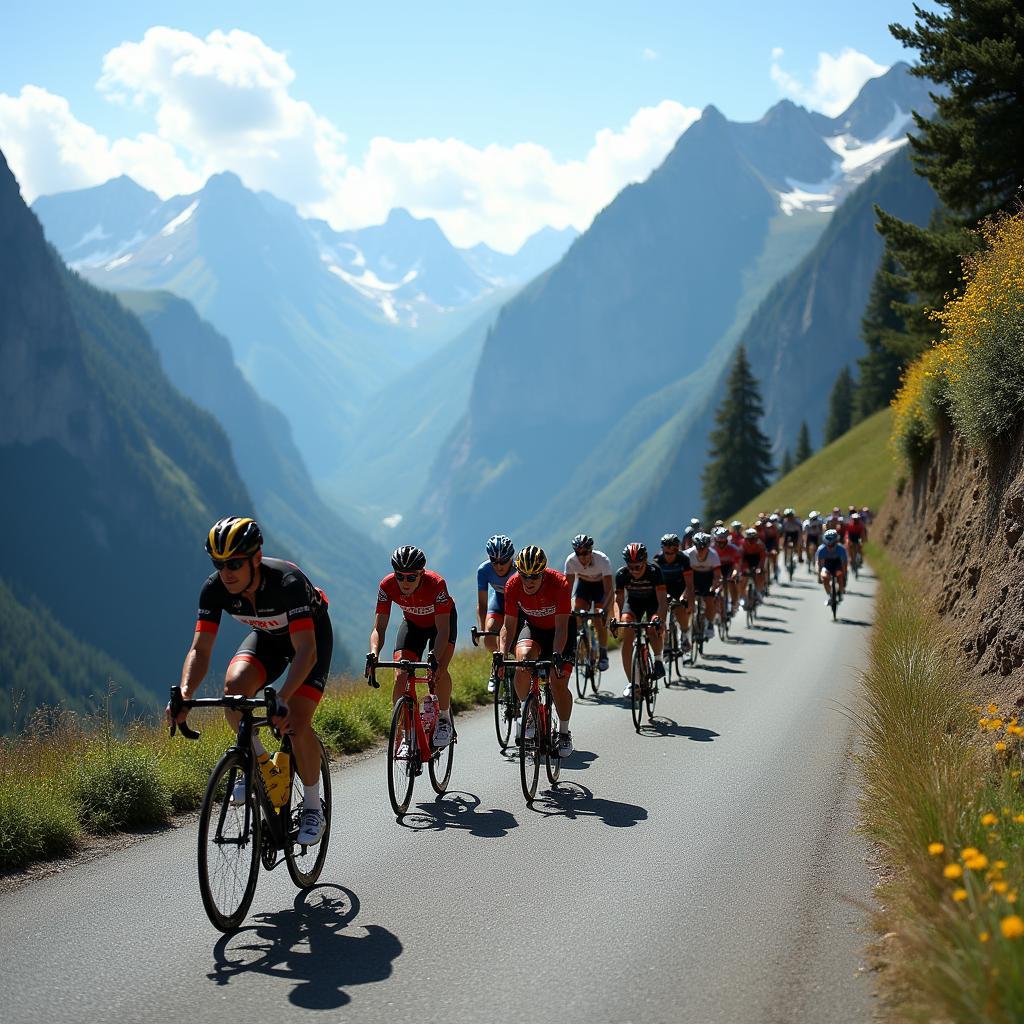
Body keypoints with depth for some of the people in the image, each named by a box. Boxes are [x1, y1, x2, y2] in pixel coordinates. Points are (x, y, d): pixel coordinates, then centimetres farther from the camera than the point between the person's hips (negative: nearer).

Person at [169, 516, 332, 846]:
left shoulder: (287, 582, -39)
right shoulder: (215, 588, -25)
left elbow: (306, 651, -43)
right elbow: (200, 650, -24)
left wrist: (281, 699, -57)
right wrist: (184, 694, -43)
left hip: (311, 635, -4)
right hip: (266, 636, 4)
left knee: (295, 722, -20)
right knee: (234, 687, -27)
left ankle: (313, 808, 1)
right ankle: (259, 762, -2)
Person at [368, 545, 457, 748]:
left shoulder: (436, 584, -37)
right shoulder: (387, 586, -30)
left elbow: (442, 630, -37)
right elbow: (379, 628, -28)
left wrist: (436, 660, -52)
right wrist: (373, 654, -47)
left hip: (442, 621, -3)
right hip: (412, 623, 3)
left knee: (438, 670, -26)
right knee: (400, 677, -15)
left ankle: (444, 718, -2)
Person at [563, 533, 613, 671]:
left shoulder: (603, 560, -35)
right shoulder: (571, 561, -28)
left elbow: (608, 590, -37)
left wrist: (604, 609, -52)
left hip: (601, 585, -3)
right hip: (583, 584, 3)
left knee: (600, 621, -16)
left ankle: (603, 655, 0)